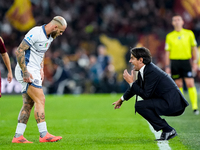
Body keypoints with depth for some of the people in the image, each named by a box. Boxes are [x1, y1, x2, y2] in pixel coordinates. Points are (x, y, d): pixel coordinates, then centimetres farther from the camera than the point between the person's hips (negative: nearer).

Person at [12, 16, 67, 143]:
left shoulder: (50, 37, 12)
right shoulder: (35, 33, -18)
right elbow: (19, 51, -20)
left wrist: (41, 69, 15)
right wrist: (25, 72, -22)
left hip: (34, 72, 9)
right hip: (27, 71, -9)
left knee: (28, 104, 6)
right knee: (40, 100, -12)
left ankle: (18, 136, 7)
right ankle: (44, 135, -12)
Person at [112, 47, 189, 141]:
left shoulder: (151, 72, -18)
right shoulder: (145, 69, 11)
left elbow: (146, 95, -20)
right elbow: (137, 86, 29)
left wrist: (131, 82, -11)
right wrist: (122, 99, 39)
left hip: (172, 104, -10)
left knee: (140, 105, -17)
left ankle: (168, 130, -11)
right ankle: (167, 131, 15)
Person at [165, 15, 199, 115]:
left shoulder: (189, 34, 6)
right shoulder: (169, 36, 7)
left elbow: (194, 48, 10)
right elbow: (167, 52, 8)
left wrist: (195, 62, 3)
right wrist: (167, 66, 3)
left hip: (186, 61, -1)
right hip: (174, 62, 1)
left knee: (190, 84, -9)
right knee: (178, 85, 3)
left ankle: (195, 107, -8)